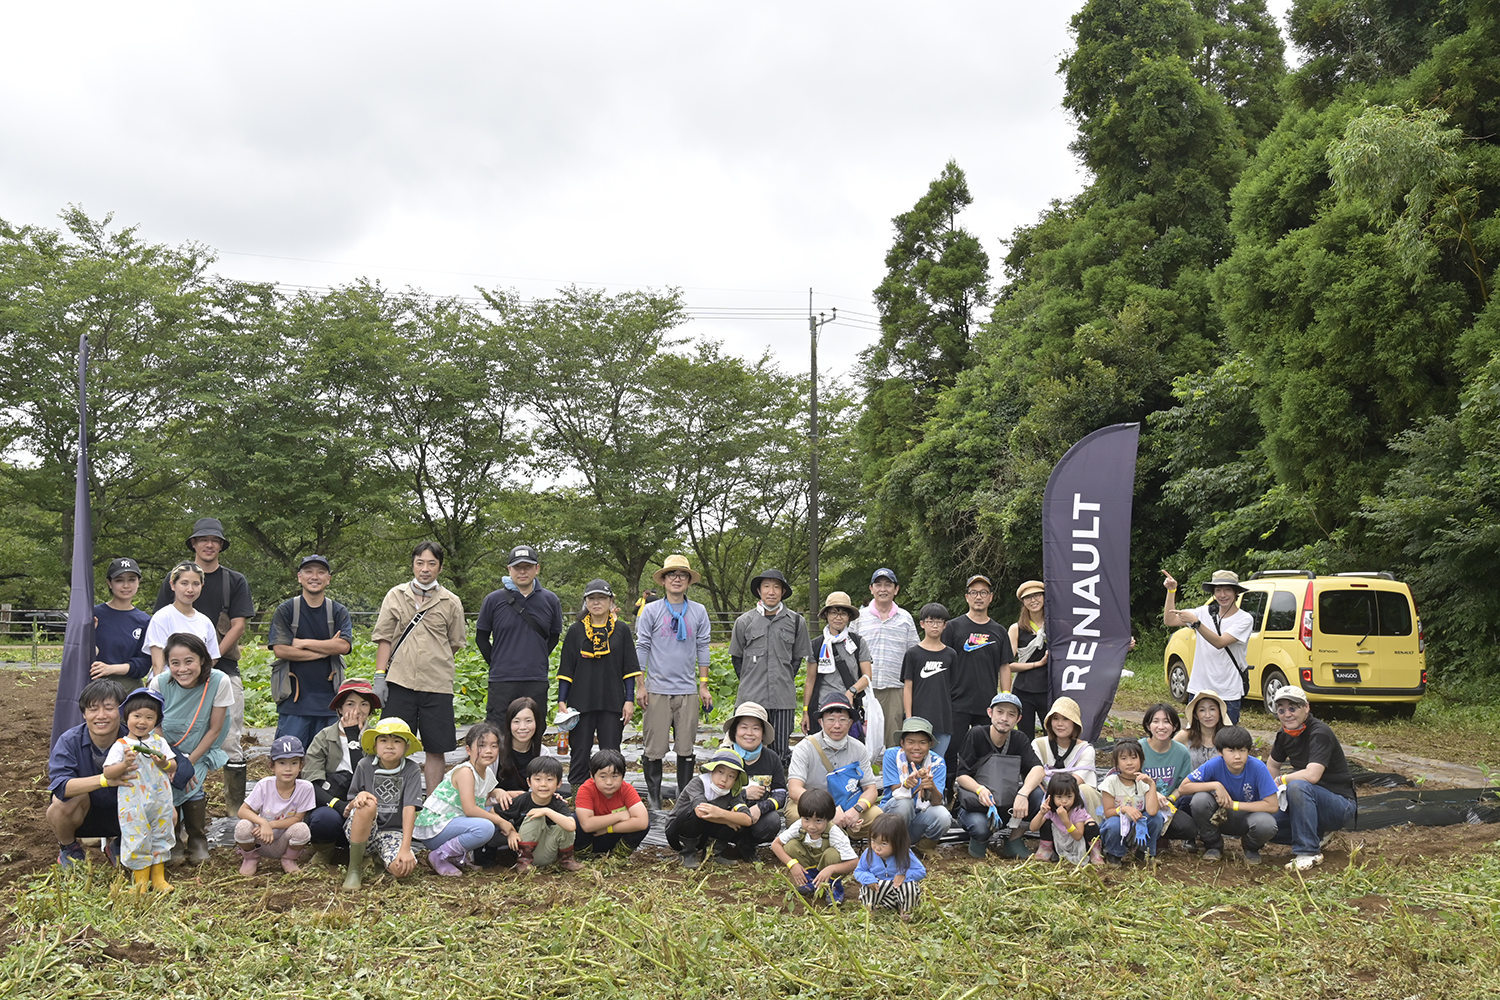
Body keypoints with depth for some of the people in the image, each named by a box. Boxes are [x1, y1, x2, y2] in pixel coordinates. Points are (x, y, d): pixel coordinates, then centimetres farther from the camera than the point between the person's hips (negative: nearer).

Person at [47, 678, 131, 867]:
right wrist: (104, 780, -50)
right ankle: (68, 847, 2)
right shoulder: (69, 741, -19)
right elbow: (60, 786, -33)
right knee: (68, 799, -34)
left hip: (121, 815, 1)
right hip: (82, 816, -1)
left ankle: (117, 843, 12)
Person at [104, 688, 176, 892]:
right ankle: (141, 879, 16)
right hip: (133, 803, -4)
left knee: (161, 836, 11)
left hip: (160, 801, 4)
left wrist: (164, 764, -14)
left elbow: (173, 767, 7)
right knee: (136, 838, 1)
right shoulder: (121, 745, -5)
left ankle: (158, 876, 24)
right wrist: (125, 765, -25)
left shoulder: (159, 742, 6)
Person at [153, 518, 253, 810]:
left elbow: (239, 625, 1)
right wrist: (159, 671, -6)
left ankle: (237, 808, 2)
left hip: (224, 668, -1)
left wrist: (211, 657, -11)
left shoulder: (235, 581, 9)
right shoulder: (172, 581, 11)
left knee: (230, 741, -3)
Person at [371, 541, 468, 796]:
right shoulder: (396, 595, 8)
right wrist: (380, 676, -1)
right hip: (399, 682, 0)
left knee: (436, 748, 4)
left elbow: (455, 643, 15)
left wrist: (434, 661, 8)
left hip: (437, 684, 0)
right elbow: (384, 638, 6)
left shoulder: (451, 602, 7)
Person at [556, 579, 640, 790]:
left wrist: (629, 701, -2)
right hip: (581, 702, 0)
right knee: (580, 753, 4)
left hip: (613, 702, 0)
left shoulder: (622, 630, 4)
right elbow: (565, 670, 6)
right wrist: (561, 702, -1)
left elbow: (629, 669, 5)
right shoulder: (576, 631, 5)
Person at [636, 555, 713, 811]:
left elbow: (702, 649, 12)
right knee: (654, 747, -1)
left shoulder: (699, 612, 10)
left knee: (686, 748, 3)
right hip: (657, 690, -2)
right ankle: (653, 797, 10)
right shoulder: (651, 611, 4)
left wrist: (704, 686, 9)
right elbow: (641, 648, 4)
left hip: (688, 691, 2)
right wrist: (640, 685, 0)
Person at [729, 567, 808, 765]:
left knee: (781, 754, 1)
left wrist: (784, 682, 11)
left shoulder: (796, 622, 6)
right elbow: (737, 658, 15)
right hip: (750, 698, 0)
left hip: (784, 699, 0)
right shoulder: (744, 622, 5)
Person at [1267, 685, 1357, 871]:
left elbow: (1312, 775, -33)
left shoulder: (1320, 733, -21)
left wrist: (1280, 780, -18)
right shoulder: (1286, 735, 3)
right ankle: (1318, 835, 13)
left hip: (1341, 805, -8)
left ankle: (1309, 852, -27)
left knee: (1298, 786, -35)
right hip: (1310, 803, 8)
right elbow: (1272, 765, 20)